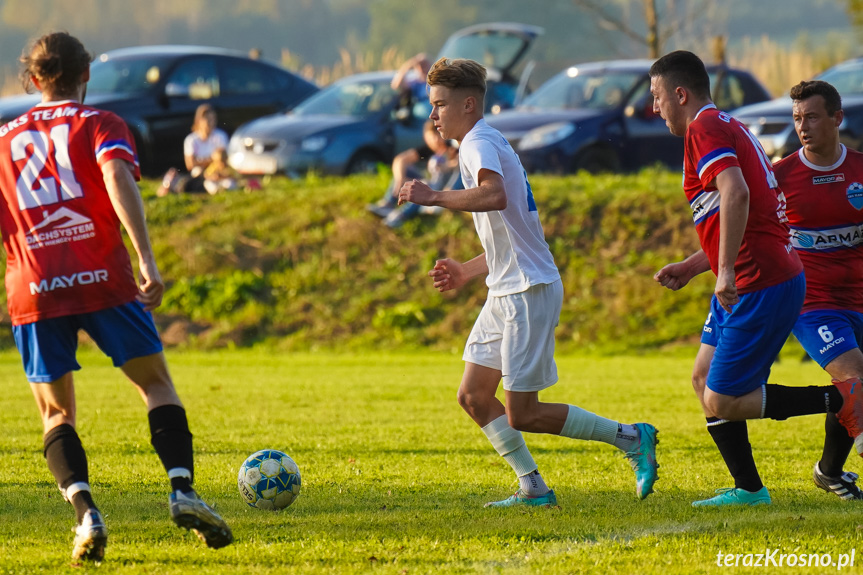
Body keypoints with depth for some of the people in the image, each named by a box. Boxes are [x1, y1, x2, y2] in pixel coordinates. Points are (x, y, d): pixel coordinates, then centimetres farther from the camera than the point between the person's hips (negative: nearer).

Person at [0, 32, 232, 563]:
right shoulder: (100, 125, 8)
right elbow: (118, 179, -12)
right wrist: (147, 260, -20)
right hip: (102, 278, -2)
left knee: (56, 413, 9)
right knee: (156, 384, 12)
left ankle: (85, 510, -15)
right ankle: (183, 489, -7)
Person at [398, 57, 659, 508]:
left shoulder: (479, 144, -12)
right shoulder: (487, 144, 19)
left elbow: (495, 196, -37)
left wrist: (434, 197, -32)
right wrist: (467, 272, 25)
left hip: (528, 292, -10)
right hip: (506, 291, 10)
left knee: (523, 415, -7)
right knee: (473, 396, 8)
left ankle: (631, 439, 0)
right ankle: (533, 488, 10)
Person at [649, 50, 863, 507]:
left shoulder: (705, 130, -11)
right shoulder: (727, 127, 20)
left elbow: (737, 194, -29)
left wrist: (726, 270, -32)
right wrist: (691, 267, 26)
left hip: (760, 288, -10)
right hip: (748, 284, 10)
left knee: (721, 403, -8)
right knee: (704, 380, 14)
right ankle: (748, 488, 16)